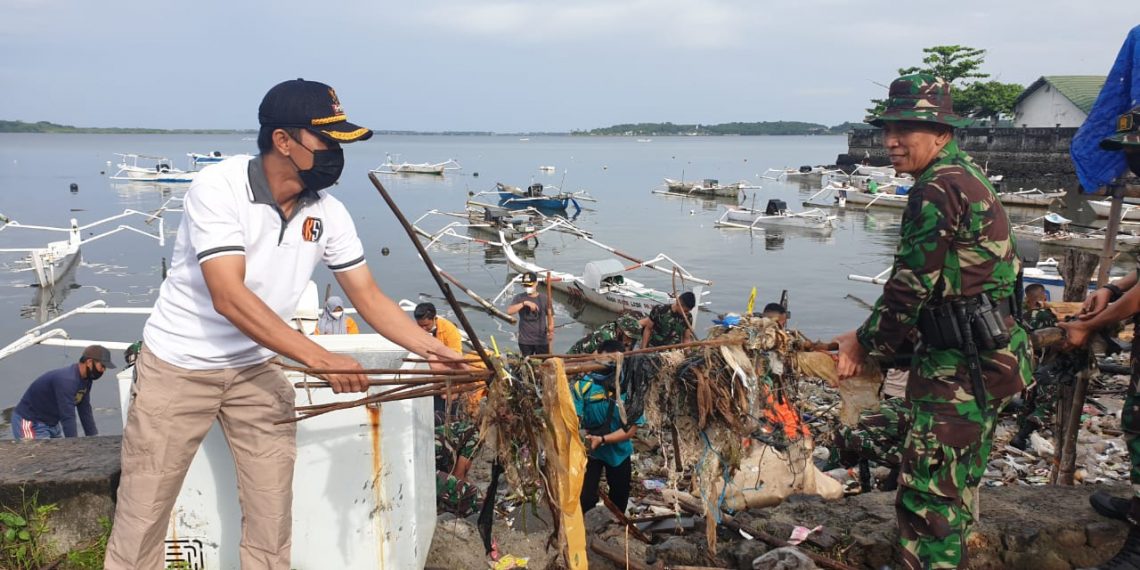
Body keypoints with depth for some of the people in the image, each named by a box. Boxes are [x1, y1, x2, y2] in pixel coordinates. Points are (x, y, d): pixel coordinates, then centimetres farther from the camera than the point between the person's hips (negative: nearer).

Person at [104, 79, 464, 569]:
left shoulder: (328, 213, -7)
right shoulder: (218, 187, -22)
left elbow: (368, 296, -4)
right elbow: (229, 298, -30)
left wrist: (432, 348, -16)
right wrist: (319, 358, -33)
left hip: (257, 370, 4)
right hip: (177, 368, -4)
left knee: (272, 516, 6)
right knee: (142, 515, 6)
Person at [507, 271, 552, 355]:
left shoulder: (544, 298, 2)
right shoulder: (519, 298, 0)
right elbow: (509, 311, -16)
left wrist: (551, 331, -13)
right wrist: (524, 303, -27)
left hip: (542, 340, 0)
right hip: (525, 341, 0)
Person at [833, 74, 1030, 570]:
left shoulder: (938, 189, -18)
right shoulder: (965, 177, 15)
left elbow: (911, 286, -18)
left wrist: (864, 343, -4)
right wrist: (872, 336, 18)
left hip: (964, 367, -11)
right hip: (981, 358, 11)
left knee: (927, 494, -5)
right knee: (954, 485, 23)